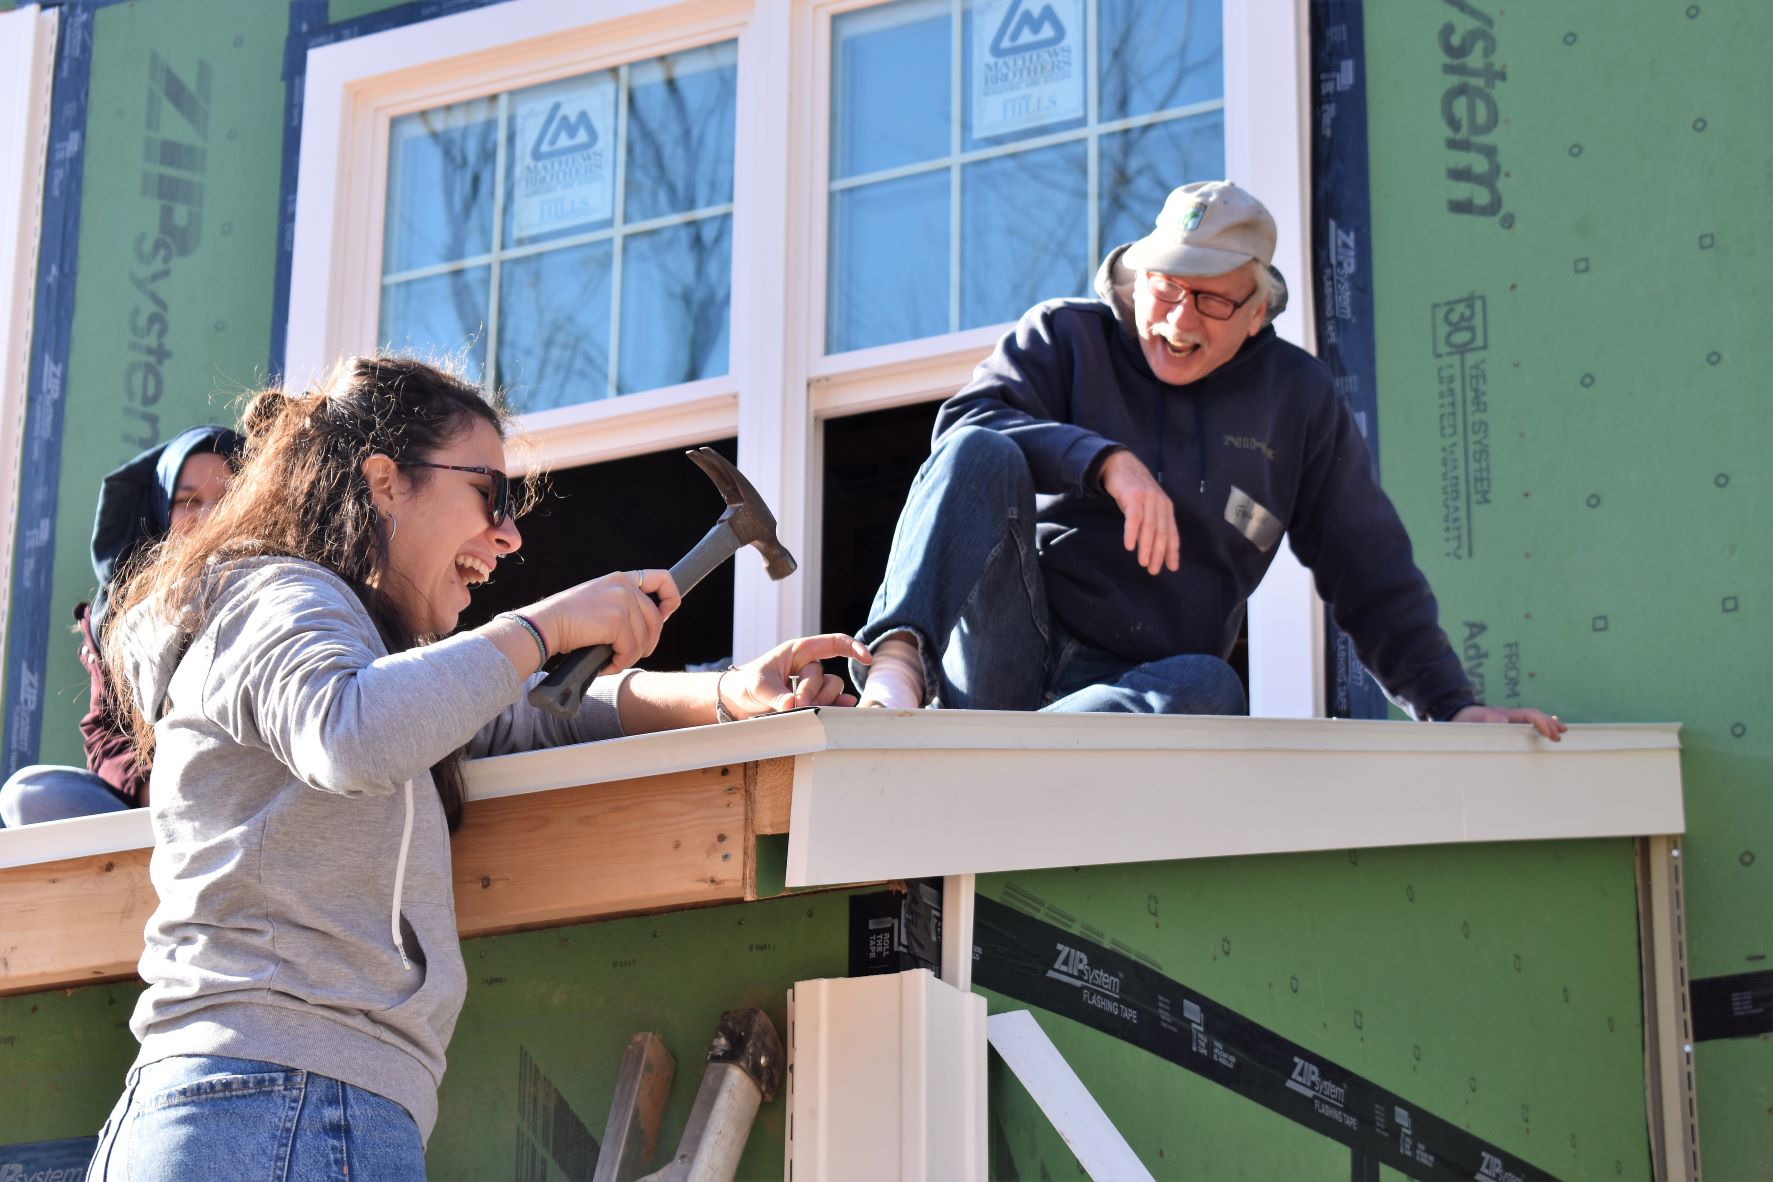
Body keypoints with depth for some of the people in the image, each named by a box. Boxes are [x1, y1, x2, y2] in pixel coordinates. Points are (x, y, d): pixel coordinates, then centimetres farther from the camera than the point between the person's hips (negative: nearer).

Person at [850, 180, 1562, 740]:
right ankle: (896, 668, -49)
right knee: (981, 455, -25)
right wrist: (1106, 461, -20)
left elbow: (1371, 572, 19)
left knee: (1210, 687, -35)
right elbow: (965, 423, -6)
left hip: (1133, 689, 1)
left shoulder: (1297, 398, 17)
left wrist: (1450, 704, 11)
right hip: (1005, 645, -1)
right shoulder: (1066, 337, 12)